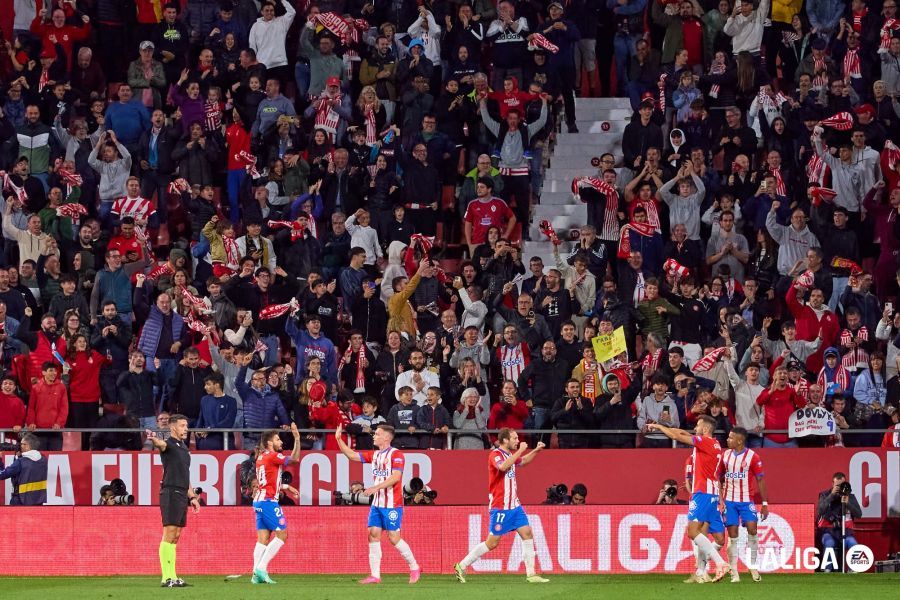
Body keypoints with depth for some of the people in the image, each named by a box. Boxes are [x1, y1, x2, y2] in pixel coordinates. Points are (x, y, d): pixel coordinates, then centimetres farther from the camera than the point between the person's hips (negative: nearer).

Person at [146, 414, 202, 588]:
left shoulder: (183, 447, 20)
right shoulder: (169, 444, -6)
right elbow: (161, 444, -31)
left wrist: (192, 496, 25)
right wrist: (154, 439, -54)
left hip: (182, 495, 9)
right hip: (171, 493, -9)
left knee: (175, 537, 10)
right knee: (169, 535, -11)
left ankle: (172, 577, 13)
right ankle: (167, 578, -14)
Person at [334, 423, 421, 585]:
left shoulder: (396, 454, -10)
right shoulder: (374, 455, 12)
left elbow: (395, 477, -21)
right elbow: (352, 455, 15)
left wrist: (376, 487, -26)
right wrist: (339, 439, 6)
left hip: (392, 504, -7)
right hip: (377, 503, 7)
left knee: (394, 537, -6)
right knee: (373, 534, -1)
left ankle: (414, 568, 11)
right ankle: (375, 575, 0)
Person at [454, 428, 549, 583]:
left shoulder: (510, 454, 13)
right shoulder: (495, 454, -13)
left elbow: (523, 461, 35)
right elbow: (503, 466, -36)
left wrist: (536, 450, 19)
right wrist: (520, 451, -30)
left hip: (514, 505, 9)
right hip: (500, 507, -9)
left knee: (527, 534, 0)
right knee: (492, 542, -7)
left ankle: (531, 574, 3)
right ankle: (461, 566, 3)